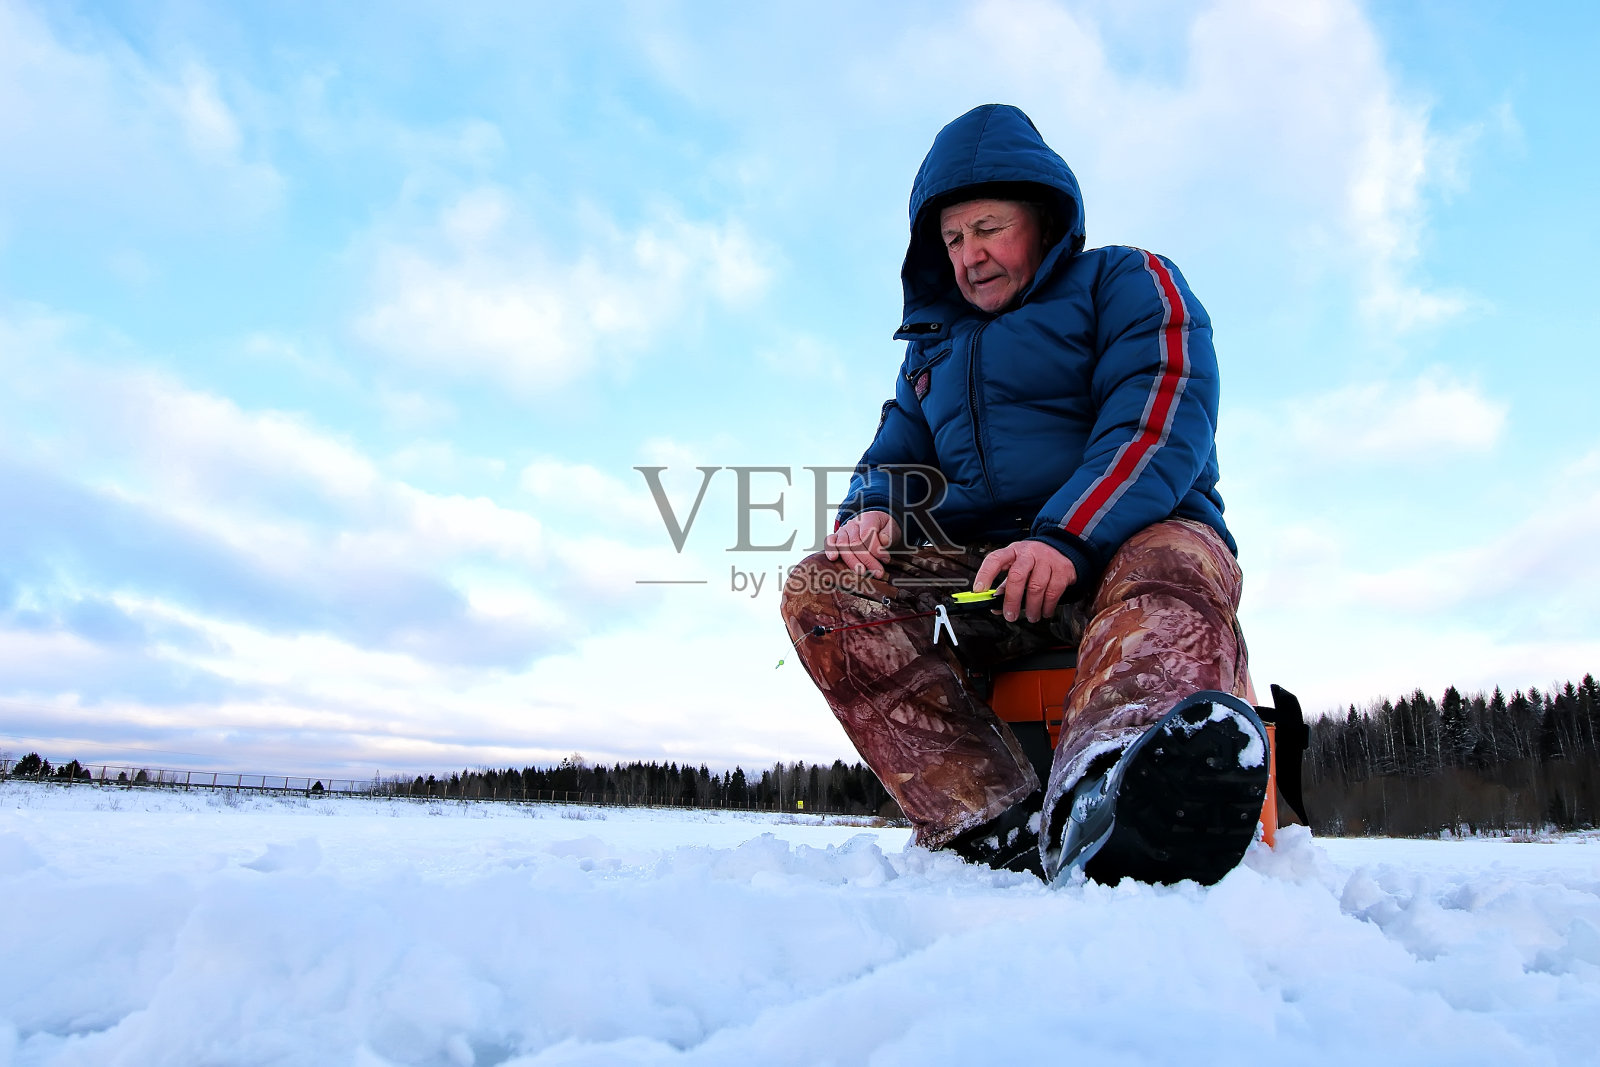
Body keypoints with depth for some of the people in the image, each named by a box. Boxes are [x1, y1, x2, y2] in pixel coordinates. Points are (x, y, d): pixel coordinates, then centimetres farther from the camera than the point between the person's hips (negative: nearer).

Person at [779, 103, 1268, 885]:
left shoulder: (1127, 283, 8)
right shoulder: (933, 345, 26)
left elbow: (1162, 420, -9)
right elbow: (893, 455, 22)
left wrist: (1065, 538, -26)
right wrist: (871, 511, -5)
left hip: (1118, 546, -3)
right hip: (977, 575, 4)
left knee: (1177, 559, -37)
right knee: (820, 589, -21)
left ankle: (1098, 801, -70)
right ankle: (996, 826, -42)